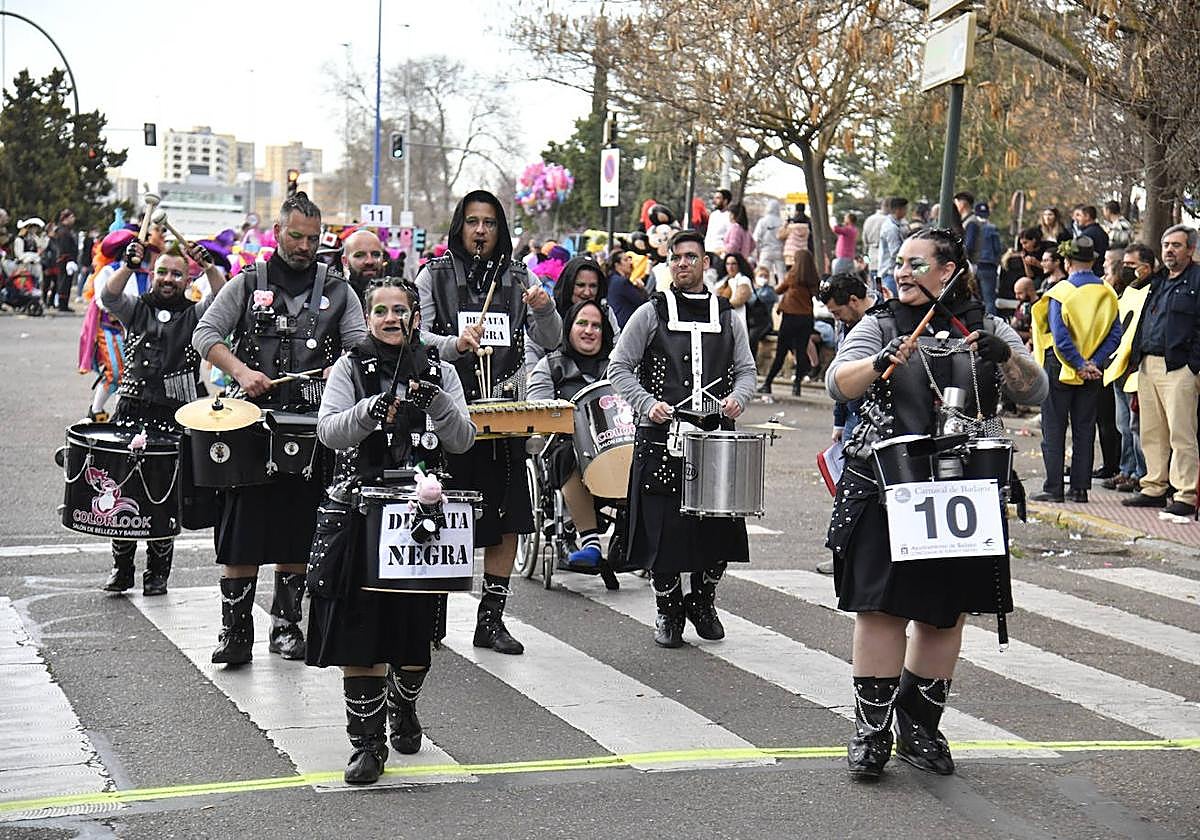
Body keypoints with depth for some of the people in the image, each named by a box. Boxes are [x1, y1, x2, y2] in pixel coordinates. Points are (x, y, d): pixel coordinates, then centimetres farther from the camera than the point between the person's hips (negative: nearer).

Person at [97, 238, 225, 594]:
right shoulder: (136, 309, 12)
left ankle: (158, 573, 11)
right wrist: (129, 265, -25)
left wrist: (209, 267, -26)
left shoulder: (195, 315, 9)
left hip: (175, 419, -1)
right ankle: (122, 568, 11)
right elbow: (109, 296, -7)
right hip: (132, 411, 1)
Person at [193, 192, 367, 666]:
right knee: (243, 529, -4)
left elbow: (362, 345, 6)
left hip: (312, 426, 1)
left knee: (299, 533, 7)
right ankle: (235, 632, 0)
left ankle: (287, 625, 17)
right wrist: (240, 370, -13)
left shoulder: (337, 292, 11)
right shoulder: (247, 284, 7)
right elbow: (205, 334, 3)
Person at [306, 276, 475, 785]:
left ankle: (403, 707, 37)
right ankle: (367, 741, 3)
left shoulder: (440, 372, 8)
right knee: (359, 633, -5)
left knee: (416, 631, 8)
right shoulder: (351, 368, 4)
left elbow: (462, 440, -2)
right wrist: (372, 410, -27)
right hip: (360, 510, -1)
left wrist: (436, 401, -19)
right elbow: (328, 431, -10)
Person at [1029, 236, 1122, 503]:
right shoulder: (1107, 294, 1)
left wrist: (1080, 365, -11)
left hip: (1060, 369, -4)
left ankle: (1053, 488, 1)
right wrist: (1092, 363, -6)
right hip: (1094, 370, 4)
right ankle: (1080, 488, 9)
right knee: (1085, 430, 10)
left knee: (1054, 430, 3)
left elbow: (1059, 337, -17)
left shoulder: (1060, 292, -12)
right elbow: (1115, 334, -2)